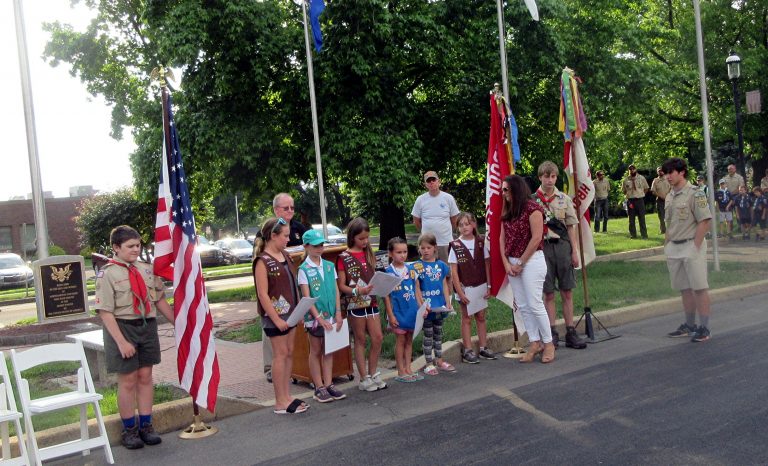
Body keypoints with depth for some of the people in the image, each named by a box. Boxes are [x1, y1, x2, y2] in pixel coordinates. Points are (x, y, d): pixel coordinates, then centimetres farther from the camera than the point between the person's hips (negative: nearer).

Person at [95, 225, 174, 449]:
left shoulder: (147, 269, 4)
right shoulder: (108, 274, -12)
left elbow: (159, 299, 12)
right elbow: (105, 312, -15)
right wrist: (121, 341, -20)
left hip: (148, 326, 4)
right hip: (123, 328, -4)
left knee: (145, 377, 11)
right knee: (127, 381, 6)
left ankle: (146, 425, 23)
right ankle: (129, 430, 21)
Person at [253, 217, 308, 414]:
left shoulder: (285, 255, 10)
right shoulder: (262, 261, -15)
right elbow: (263, 294, -17)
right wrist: (276, 319, -19)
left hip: (290, 312, 8)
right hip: (275, 314, -8)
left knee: (289, 353, 11)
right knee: (280, 354, -2)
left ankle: (287, 397, 20)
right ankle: (281, 402, 7)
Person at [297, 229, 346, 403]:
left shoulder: (329, 266, 5)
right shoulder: (304, 269, -8)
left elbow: (336, 290, 6)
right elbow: (306, 297, -12)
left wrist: (338, 313, -1)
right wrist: (319, 318, -18)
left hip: (330, 315, 4)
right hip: (314, 316, -4)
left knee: (328, 350, 10)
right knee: (316, 351, 6)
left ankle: (328, 385, 18)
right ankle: (319, 388, 12)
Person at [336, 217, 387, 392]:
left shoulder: (369, 254, 10)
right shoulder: (344, 258, -7)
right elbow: (341, 285, -9)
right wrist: (358, 291, -23)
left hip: (371, 302, 5)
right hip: (355, 304, -5)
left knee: (378, 338, 5)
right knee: (360, 340, 4)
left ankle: (373, 374, 20)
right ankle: (364, 379, 13)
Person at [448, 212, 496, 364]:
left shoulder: (481, 242, 0)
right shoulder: (456, 246, -7)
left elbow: (487, 265, 3)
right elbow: (453, 271, -7)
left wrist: (489, 286, -2)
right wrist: (460, 292, -11)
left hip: (481, 286, 3)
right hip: (465, 287, -2)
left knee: (481, 317, 10)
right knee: (467, 318, 4)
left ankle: (483, 348, 18)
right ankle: (467, 351, 8)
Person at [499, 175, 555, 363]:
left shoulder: (532, 208, -10)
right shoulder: (507, 211, 12)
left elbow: (536, 238, -14)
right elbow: (502, 238, 9)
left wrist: (520, 263, -12)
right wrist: (506, 263, -3)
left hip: (531, 261, -7)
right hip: (512, 263, 7)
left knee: (534, 304, -4)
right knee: (522, 306, 8)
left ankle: (548, 343, 10)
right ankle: (534, 343, 17)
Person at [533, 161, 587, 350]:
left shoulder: (564, 199, 6)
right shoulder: (533, 200, 0)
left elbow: (571, 227, 7)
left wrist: (574, 251, 1)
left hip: (563, 246, 2)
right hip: (543, 248, -2)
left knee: (567, 292, 6)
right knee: (548, 293, 3)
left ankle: (570, 332, 13)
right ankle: (552, 333, 11)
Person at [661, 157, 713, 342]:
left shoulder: (694, 194, -11)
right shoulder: (670, 196, 13)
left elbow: (705, 221, -14)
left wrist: (695, 247, -17)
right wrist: (666, 245, 13)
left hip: (691, 246, -8)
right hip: (674, 248, 8)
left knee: (699, 287, -4)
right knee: (684, 289, 13)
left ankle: (704, 328, 2)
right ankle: (689, 325, 22)